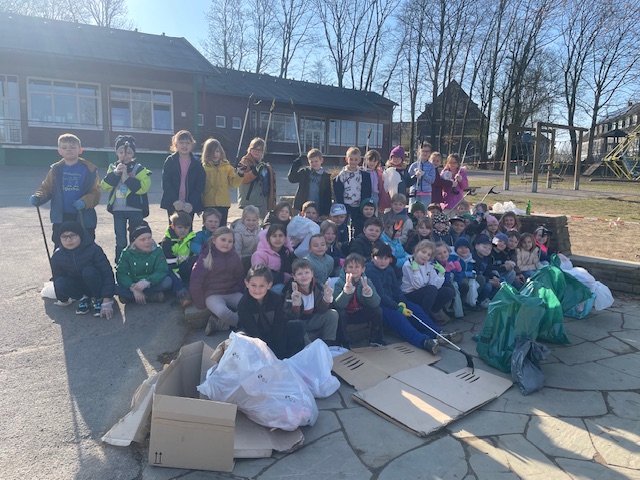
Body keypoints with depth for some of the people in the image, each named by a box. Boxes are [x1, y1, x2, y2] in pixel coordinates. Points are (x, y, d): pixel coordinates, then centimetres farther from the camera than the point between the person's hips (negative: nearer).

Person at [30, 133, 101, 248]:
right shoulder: (56, 169, 7)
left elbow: (95, 192, -6)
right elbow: (47, 188, 9)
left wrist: (85, 201, -24)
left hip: (83, 218, -2)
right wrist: (38, 197, -12)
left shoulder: (89, 169, -2)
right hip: (61, 218, 3)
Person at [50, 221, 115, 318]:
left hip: (97, 285, -3)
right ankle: (84, 297, -2)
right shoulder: (57, 256, -12)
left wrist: (107, 302, -31)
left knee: (88, 271, -34)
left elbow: (108, 274, -26)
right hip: (80, 287, 3)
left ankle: (99, 299, -13)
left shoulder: (93, 250, -24)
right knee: (61, 283, -27)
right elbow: (57, 278, 2)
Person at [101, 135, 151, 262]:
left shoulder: (139, 169, -2)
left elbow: (143, 187, -16)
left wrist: (127, 178, -20)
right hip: (118, 209, 3)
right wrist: (115, 173, -14)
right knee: (120, 241, 9)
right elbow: (105, 186, -3)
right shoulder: (112, 168, 9)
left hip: (135, 209, -3)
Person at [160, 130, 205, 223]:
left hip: (190, 206, 1)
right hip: (173, 205, -1)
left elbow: (200, 186, -1)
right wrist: (175, 201, -16)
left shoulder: (197, 164, 5)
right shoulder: (170, 161, 3)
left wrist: (191, 203, -13)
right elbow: (166, 183, -4)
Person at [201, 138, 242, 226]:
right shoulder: (204, 168, -1)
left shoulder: (227, 167, 5)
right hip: (208, 205, -1)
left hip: (223, 204, 1)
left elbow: (234, 183, 2)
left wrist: (239, 175, -17)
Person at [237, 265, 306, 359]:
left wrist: (279, 352, -24)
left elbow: (279, 326, -16)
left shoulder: (276, 299, -13)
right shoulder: (243, 304, -20)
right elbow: (252, 332, -23)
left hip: (274, 335, 2)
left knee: (299, 325, -16)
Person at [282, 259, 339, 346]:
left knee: (333, 314, -14)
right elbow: (291, 318, -24)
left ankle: (328, 345, -7)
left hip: (312, 321, 4)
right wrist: (296, 304, -42)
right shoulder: (290, 292, -22)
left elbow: (321, 310, -10)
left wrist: (327, 298, -29)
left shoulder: (318, 287, -11)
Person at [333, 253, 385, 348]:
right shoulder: (340, 283, -17)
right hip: (346, 315, -3)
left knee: (377, 310, -17)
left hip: (360, 314, 3)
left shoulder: (366, 282, -8)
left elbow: (376, 303, -19)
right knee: (340, 313, -33)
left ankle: (375, 339, 5)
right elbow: (338, 305, -32)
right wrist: (346, 292, -51)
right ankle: (344, 342, -14)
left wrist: (369, 294, -41)